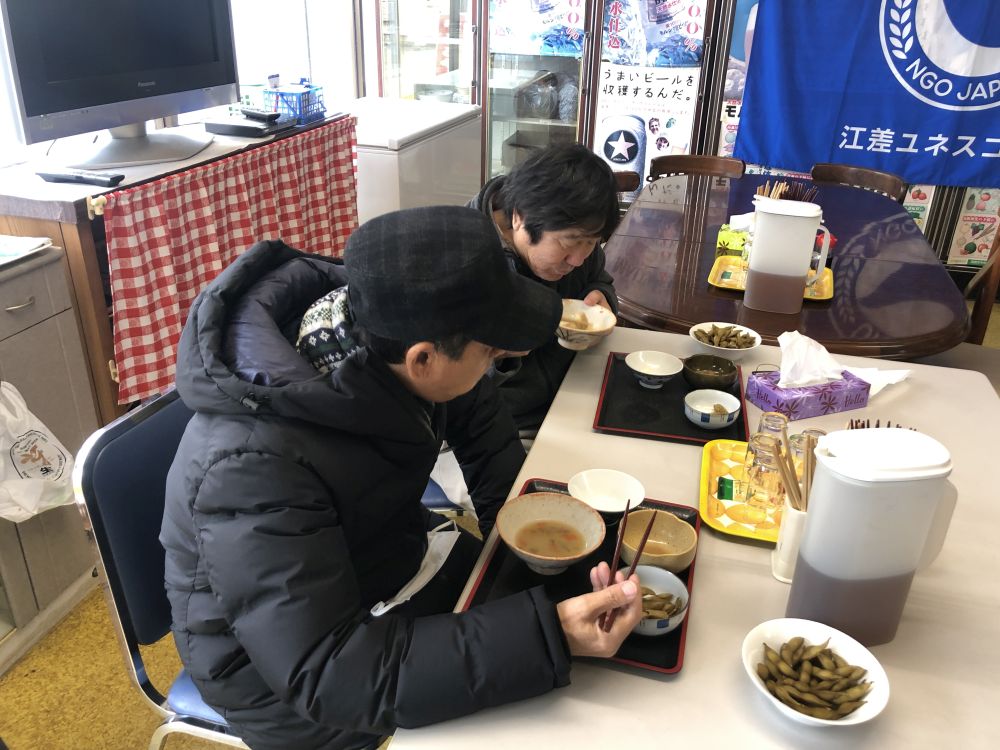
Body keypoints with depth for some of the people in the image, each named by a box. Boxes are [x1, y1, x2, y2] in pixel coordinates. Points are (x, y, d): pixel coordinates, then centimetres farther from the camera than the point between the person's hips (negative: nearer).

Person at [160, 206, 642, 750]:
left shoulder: (382, 334, -17)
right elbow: (328, 674, -35)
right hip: (291, 674, -6)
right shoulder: (255, 466, -37)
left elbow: (475, 415, 3)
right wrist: (544, 637, -40)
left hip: (393, 559, 6)